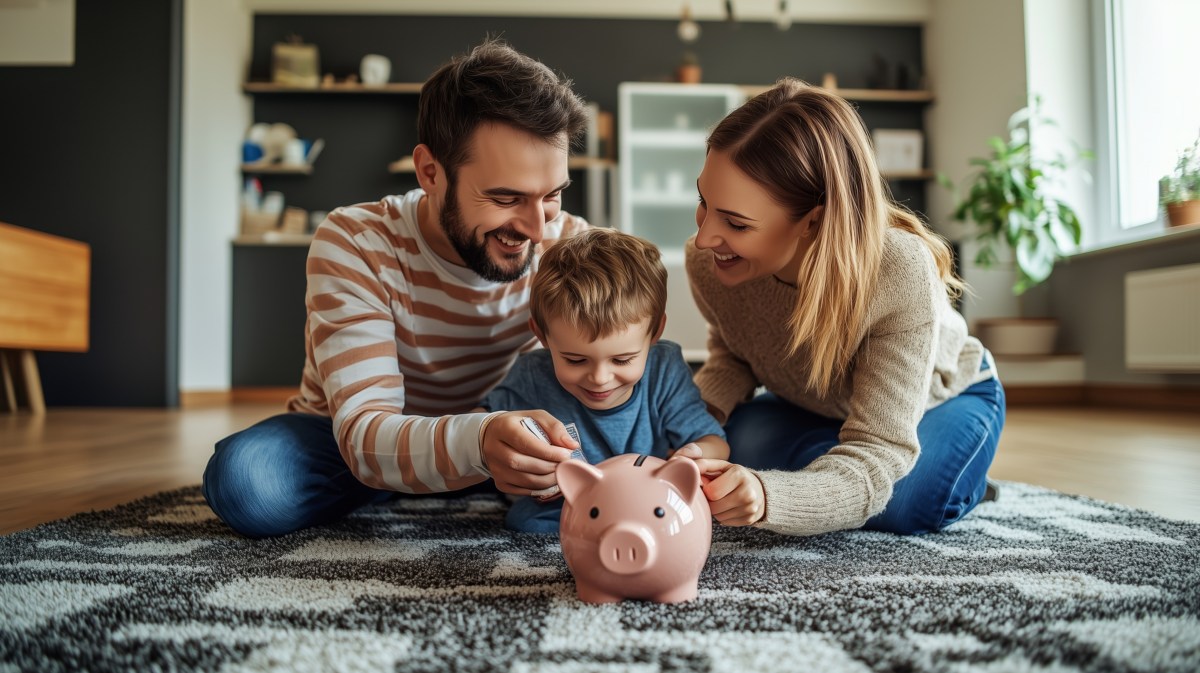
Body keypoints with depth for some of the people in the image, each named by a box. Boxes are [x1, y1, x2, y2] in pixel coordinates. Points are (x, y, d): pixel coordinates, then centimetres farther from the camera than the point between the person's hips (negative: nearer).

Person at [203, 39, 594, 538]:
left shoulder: (570, 246, -16)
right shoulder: (353, 245, -25)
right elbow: (365, 435, -33)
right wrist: (479, 443, -55)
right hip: (347, 445, -1)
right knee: (244, 477, -31)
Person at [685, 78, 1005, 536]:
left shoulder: (901, 274, -42)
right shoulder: (708, 261, -29)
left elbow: (876, 456, -42)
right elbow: (732, 357, -7)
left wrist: (768, 498, -63)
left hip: (943, 401, -3)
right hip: (818, 412, 4)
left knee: (898, 506, -32)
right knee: (735, 453, -25)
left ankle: (956, 482, 7)